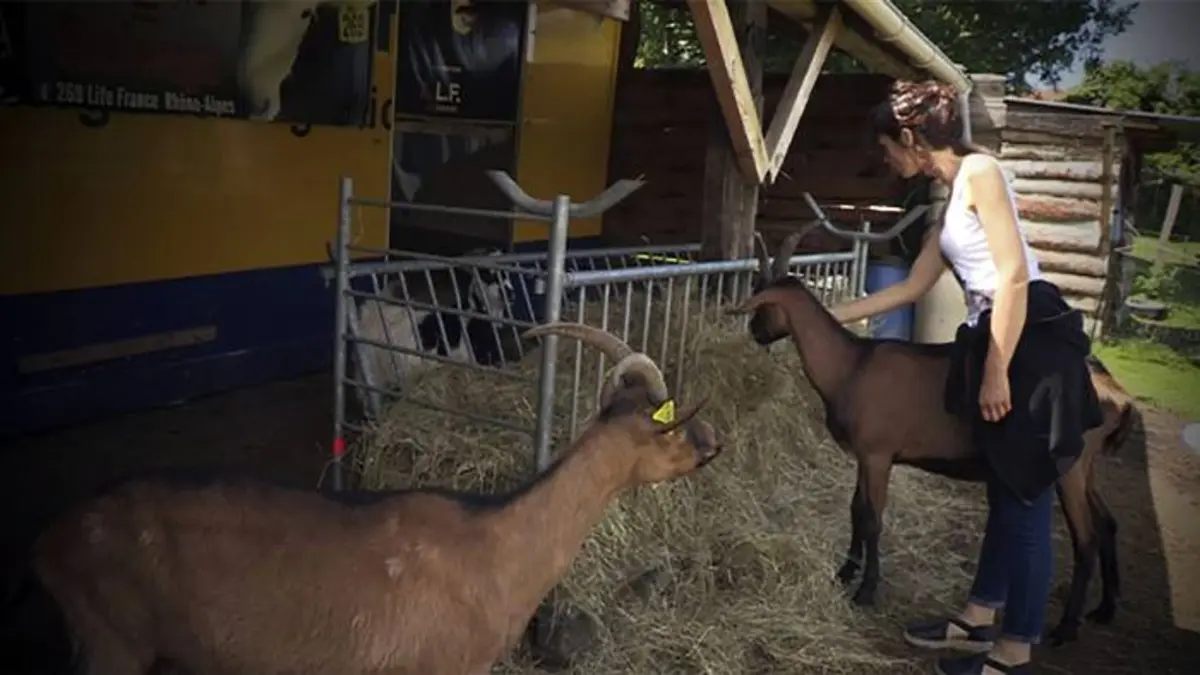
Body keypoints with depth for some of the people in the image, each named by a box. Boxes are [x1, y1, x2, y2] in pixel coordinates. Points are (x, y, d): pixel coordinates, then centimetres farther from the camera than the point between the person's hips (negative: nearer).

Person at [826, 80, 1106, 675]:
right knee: (1007, 489, 18)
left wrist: (996, 371, -17)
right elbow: (910, 288, 25)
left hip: (1030, 337, -10)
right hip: (1000, 337, 10)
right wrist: (828, 315, 26)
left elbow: (1014, 274, -16)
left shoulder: (978, 170, -8)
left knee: (1026, 499, 0)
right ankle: (977, 621, 30)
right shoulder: (953, 197, 20)